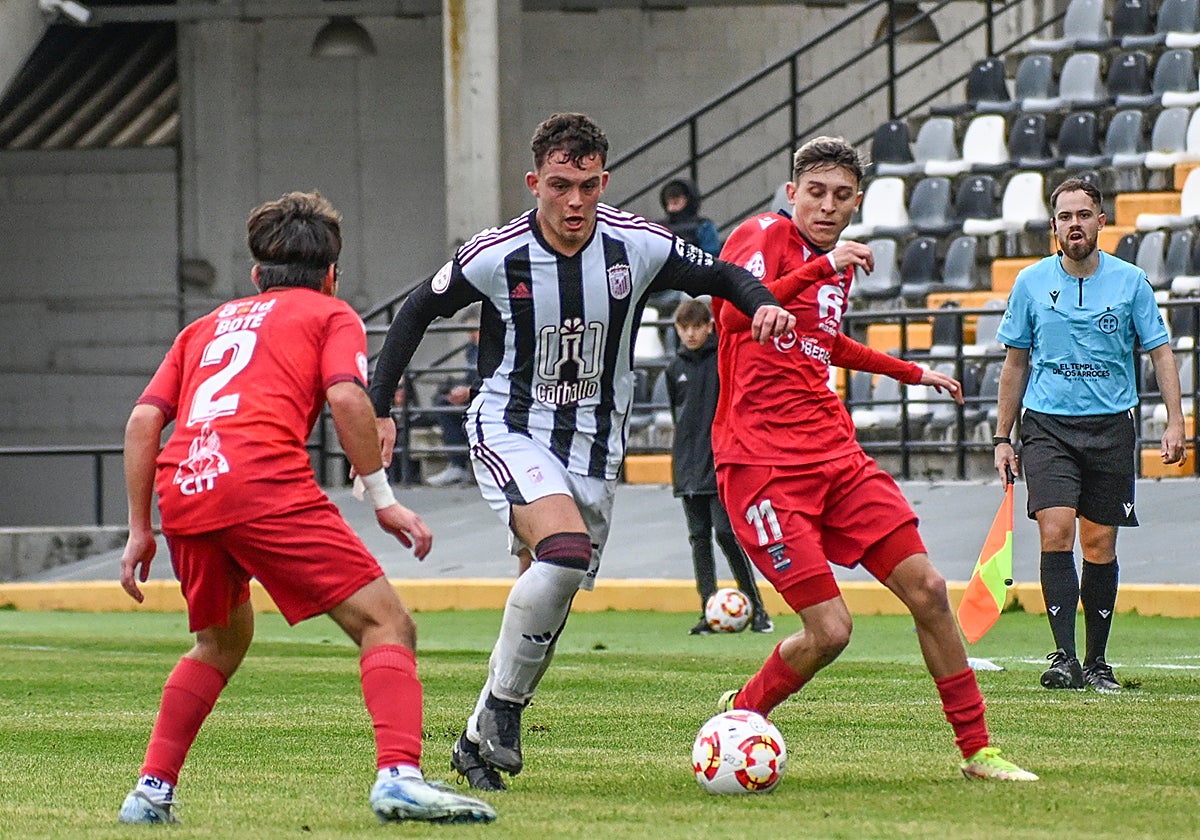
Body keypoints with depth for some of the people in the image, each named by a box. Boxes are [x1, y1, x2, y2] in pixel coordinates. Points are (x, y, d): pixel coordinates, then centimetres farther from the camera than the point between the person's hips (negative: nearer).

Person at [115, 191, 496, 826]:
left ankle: (152, 791, 22)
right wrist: (383, 500, 1)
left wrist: (140, 529, 24)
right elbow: (345, 398, -1)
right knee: (385, 625, -5)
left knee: (221, 643, 29)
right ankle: (398, 775, -27)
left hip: (180, 489, 6)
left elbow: (143, 420, 21)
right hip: (264, 479, -6)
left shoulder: (209, 325, 32)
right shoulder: (331, 315, 19)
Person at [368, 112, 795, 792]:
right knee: (566, 550, -29)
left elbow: (720, 276, 5)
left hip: (595, 444, 4)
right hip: (510, 432, -4)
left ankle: (481, 739, 20)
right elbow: (419, 312, 2)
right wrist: (379, 406, -1)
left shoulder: (637, 246, -9)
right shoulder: (495, 257, -14)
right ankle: (503, 705, -17)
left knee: (550, 600, 6)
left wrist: (762, 303, -17)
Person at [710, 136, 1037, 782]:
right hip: (761, 462, -8)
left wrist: (911, 372, 41)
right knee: (829, 631, -14)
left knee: (926, 589, -1)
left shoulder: (839, 261, 16)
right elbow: (733, 316, -28)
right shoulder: (762, 236, -8)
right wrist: (821, 267, -34)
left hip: (835, 455, 8)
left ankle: (976, 751, 9)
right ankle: (737, 716, 12)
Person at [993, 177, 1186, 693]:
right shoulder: (1031, 283, 4)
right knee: (1055, 531, -17)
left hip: (1110, 427, 0)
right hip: (1047, 425, 0)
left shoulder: (1130, 281, 2)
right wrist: (1002, 438, 11)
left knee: (1100, 545, 3)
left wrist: (1174, 422, -4)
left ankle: (1097, 661, 15)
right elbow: (1015, 363, 12)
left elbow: (1160, 353, 7)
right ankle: (1065, 657, -18)